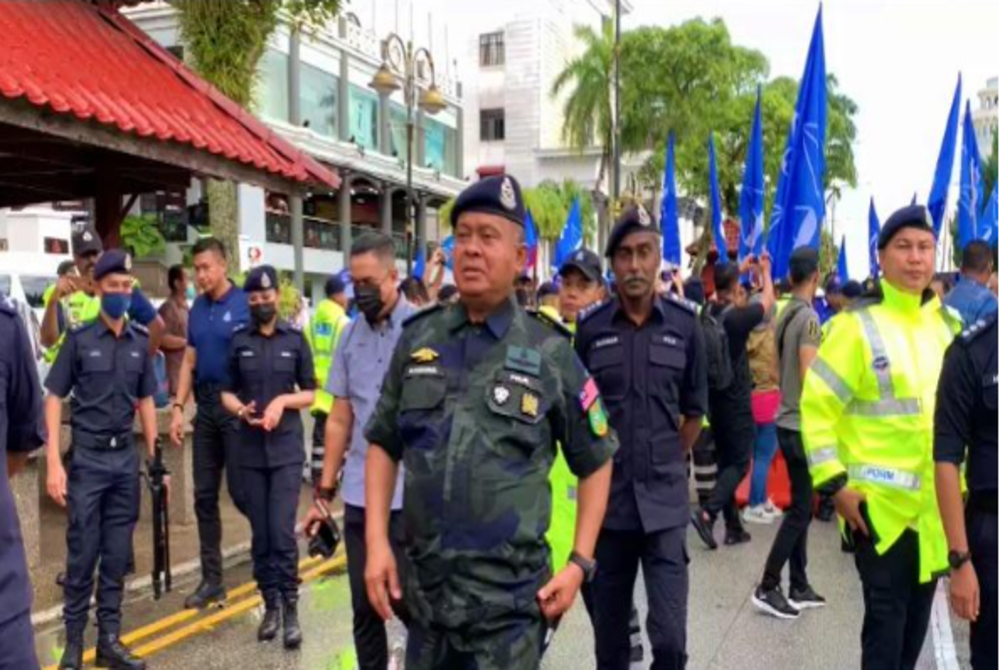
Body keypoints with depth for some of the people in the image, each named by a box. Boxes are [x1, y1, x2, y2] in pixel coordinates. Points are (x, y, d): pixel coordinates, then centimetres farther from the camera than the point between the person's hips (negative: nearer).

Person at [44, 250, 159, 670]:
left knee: (117, 556, 9)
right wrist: (54, 462, -12)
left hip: (126, 458, 3)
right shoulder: (79, 338, -4)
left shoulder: (140, 342, 6)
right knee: (82, 555, 2)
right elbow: (54, 399, -4)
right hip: (87, 457, -3)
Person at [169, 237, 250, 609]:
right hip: (205, 408, 7)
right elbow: (189, 361, 14)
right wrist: (178, 407, 7)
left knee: (240, 490, -4)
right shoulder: (197, 309, 11)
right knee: (205, 495, 8)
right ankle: (211, 578, 17)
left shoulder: (244, 305, -8)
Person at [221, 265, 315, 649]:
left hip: (287, 450, -2)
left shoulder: (295, 339, 2)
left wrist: (283, 400, -14)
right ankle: (271, 605, 21)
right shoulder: (238, 341, 5)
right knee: (260, 535, 9)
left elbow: (310, 394, 5)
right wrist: (241, 409, -11)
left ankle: (291, 609, 3)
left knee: (283, 533, -7)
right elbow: (226, 392, 9)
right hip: (250, 452, 2)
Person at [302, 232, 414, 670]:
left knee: (410, 602, 3)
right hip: (358, 497, 5)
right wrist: (324, 492, 14)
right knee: (364, 609, 13)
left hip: (411, 497, -5)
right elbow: (340, 419, 13)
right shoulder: (350, 336, 8)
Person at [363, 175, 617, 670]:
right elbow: (384, 442, 10)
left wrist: (580, 562, -3)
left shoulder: (550, 353, -5)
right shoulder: (418, 339, 3)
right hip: (425, 589, 3)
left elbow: (596, 460, 4)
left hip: (510, 601, -3)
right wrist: (376, 542, 1)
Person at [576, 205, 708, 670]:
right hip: (607, 496, 1)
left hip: (664, 499, -1)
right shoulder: (591, 329, -1)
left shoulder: (684, 323, -1)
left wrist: (667, 463, 8)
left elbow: (694, 410, 8)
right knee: (609, 629, 13)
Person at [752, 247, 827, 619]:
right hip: (802, 426, -9)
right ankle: (767, 588, 1)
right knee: (801, 509, -3)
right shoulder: (808, 318, -16)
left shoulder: (784, 316, 10)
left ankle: (799, 588, 20)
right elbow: (808, 379, -21)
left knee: (801, 505, 14)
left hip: (787, 421, 9)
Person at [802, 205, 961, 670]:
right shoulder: (857, 324, -11)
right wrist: (835, 483, -16)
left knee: (917, 614, 17)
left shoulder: (948, 325, 8)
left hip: (936, 502, 6)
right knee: (885, 615, 1)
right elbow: (816, 405, -13)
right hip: (880, 502, -6)